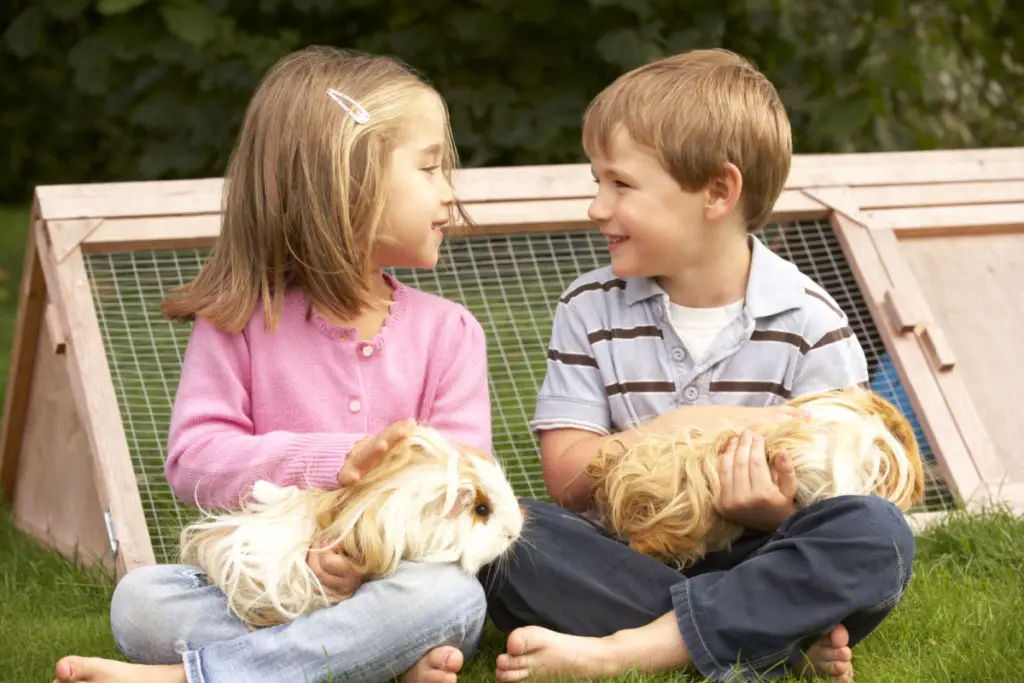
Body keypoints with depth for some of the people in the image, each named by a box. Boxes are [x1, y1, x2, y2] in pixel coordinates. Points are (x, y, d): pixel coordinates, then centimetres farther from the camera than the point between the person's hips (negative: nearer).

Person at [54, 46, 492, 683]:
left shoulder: (447, 331, 6)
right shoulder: (239, 322, 2)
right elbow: (194, 461, -9)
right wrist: (334, 462, -23)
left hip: (388, 580, 0)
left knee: (453, 596, -33)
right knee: (140, 599, -26)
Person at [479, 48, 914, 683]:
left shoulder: (811, 324, -2)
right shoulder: (590, 310, 5)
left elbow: (828, 481, -3)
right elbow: (568, 479, -2)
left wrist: (775, 509, -27)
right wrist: (685, 428, -16)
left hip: (751, 564, -1)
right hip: (626, 568, 1)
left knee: (879, 533, -30)